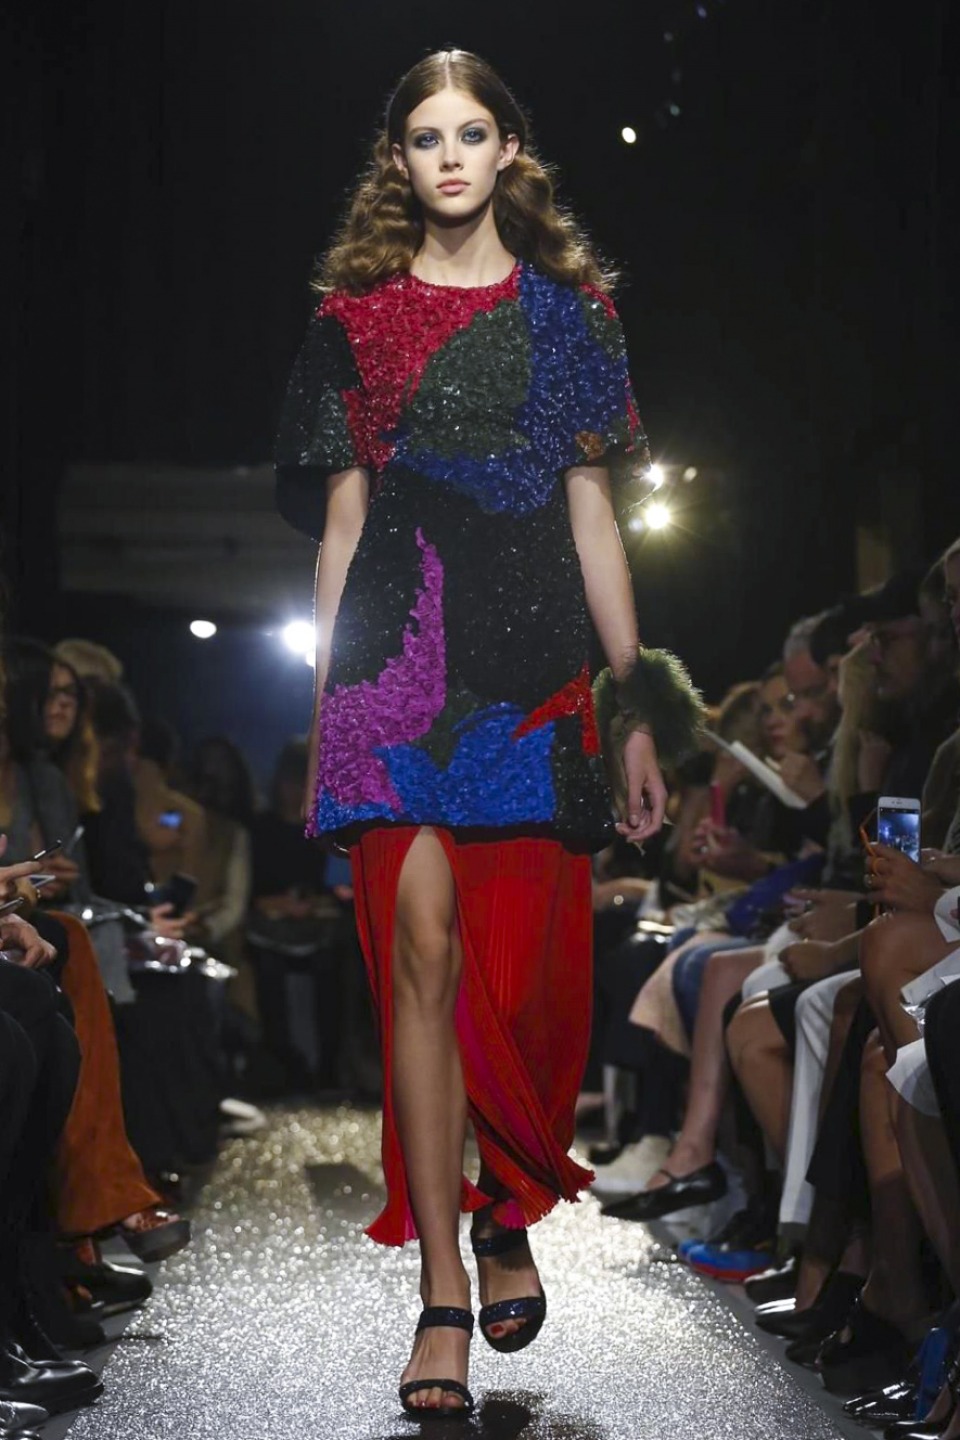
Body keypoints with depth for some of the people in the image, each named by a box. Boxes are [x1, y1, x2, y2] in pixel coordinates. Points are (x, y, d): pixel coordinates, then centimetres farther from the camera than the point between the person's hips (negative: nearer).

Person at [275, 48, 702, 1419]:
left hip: (534, 661, 1)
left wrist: (640, 706, 6)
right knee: (422, 951, -10)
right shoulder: (359, 315, 13)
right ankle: (443, 1289, -7)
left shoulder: (567, 310, 13)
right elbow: (341, 518, 11)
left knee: (525, 965, 0)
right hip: (399, 655, 0)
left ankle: (511, 1222, 23)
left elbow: (593, 514, 11)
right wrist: (319, 705, 7)